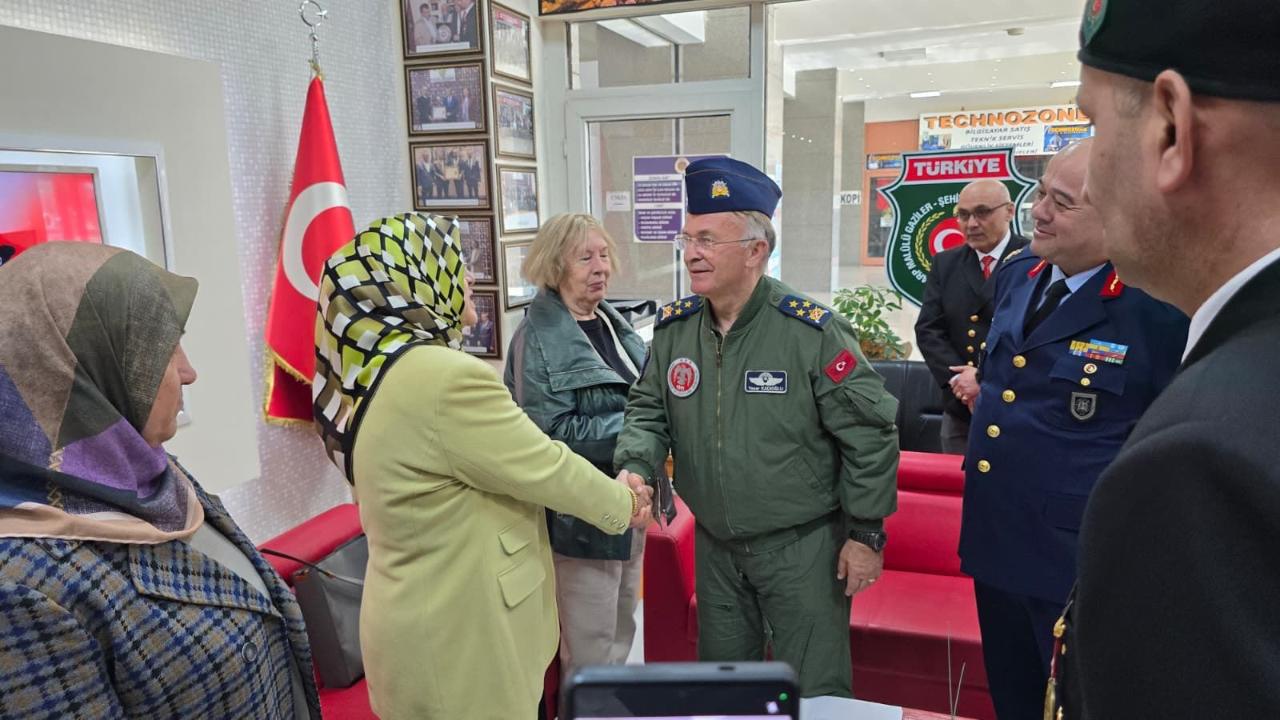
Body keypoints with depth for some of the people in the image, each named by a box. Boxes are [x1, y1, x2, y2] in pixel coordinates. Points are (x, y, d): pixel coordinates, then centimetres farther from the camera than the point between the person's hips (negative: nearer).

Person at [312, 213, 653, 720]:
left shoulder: (378, 370, 4)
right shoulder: (444, 377, -27)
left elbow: (508, 460, 8)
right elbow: (543, 467, -16)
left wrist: (608, 488, 8)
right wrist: (622, 503, 2)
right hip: (459, 641, -9)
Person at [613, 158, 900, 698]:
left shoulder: (811, 331, -20)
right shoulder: (674, 326, -4)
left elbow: (869, 433, -14)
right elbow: (650, 409, 6)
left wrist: (866, 534, -10)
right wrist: (635, 466, -15)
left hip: (803, 546, -5)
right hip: (714, 545, 5)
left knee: (813, 692, 12)